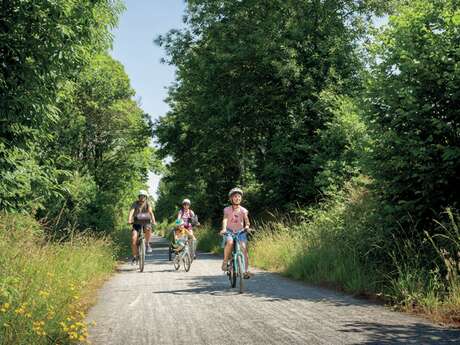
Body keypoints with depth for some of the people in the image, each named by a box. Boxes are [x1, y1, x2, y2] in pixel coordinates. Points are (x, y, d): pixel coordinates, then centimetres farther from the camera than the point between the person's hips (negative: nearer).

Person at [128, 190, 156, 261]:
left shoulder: (147, 204, -6)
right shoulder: (135, 203, -7)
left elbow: (150, 212, -21)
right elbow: (131, 211, -22)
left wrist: (153, 221, -38)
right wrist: (129, 220, -40)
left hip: (146, 222, -1)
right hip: (136, 223, 1)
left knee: (148, 229, -36)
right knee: (133, 238, -17)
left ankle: (147, 244, -12)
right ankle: (134, 256, -1)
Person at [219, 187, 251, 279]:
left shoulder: (243, 210, 5)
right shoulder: (227, 209, 1)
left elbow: (247, 221, -3)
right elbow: (225, 220, -14)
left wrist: (247, 226, -27)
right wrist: (224, 229, -33)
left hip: (240, 232, 2)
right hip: (229, 231, -1)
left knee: (244, 248, -20)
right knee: (230, 242, -34)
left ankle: (245, 271, -16)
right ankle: (225, 261, -14)